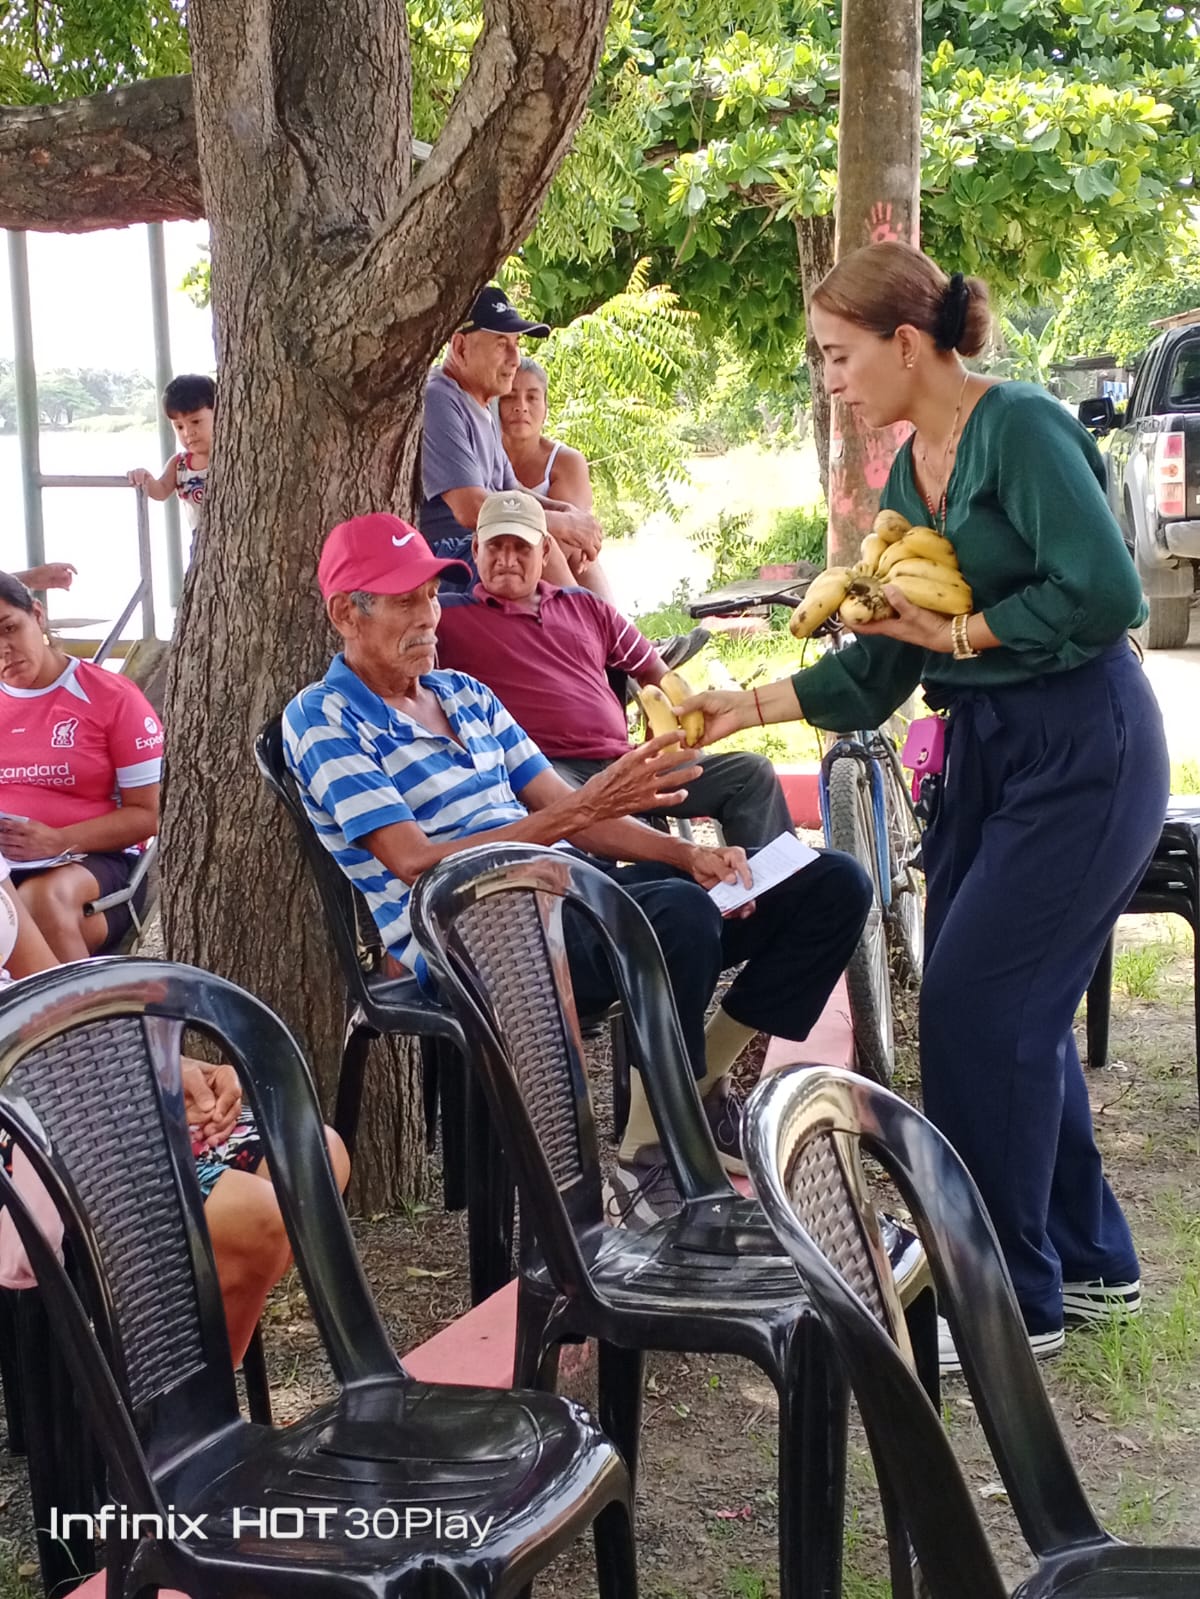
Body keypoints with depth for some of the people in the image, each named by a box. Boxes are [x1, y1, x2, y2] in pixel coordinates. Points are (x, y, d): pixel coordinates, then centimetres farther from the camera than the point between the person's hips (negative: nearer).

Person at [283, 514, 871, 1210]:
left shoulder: (464, 694, 22)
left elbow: (558, 809, 18)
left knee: (833, 885, 0)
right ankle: (650, 1158, -18)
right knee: (681, 916, -38)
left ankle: (703, 1088, 10)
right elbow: (418, 862, -14)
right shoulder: (323, 720, -1)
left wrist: (687, 854, -1)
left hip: (566, 896, 8)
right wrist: (581, 810, -20)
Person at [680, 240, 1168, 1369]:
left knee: (973, 1005, -8)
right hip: (985, 753, 9)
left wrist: (957, 630, -14)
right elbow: (881, 665, 14)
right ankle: (1089, 1261, 28)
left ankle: (1014, 1303, 6)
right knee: (1007, 1006, 11)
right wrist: (748, 708, 8)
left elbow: (1103, 592, -24)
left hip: (1082, 748, -8)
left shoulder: (1022, 428, -15)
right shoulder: (908, 474, 11)